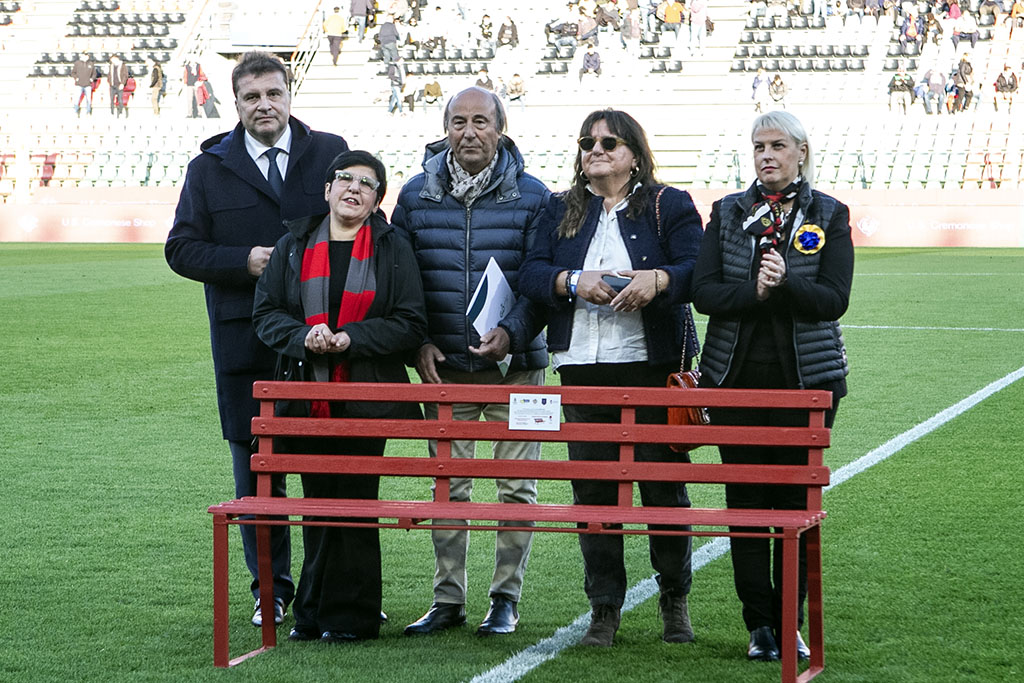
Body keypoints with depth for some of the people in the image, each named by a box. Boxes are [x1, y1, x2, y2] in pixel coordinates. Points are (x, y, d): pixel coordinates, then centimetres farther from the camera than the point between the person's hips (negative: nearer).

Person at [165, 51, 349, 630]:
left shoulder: (331, 153, 7)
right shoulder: (210, 169, 8)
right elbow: (182, 249, 6)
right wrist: (244, 261, -10)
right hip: (246, 341, 1)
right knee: (256, 465, 5)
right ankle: (273, 590, 15)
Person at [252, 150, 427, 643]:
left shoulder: (393, 249, 4)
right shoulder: (293, 246, 10)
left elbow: (410, 323, -1)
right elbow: (266, 311, 8)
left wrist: (348, 339, -13)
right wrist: (303, 337, -11)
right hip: (306, 396, 2)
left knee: (355, 500, -3)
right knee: (316, 501, 6)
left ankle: (350, 616, 5)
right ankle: (315, 613, 14)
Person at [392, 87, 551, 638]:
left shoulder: (531, 197, -2)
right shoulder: (416, 195, 5)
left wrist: (512, 333, -17)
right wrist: (419, 343, -2)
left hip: (515, 364, -2)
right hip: (443, 365, 2)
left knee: (516, 485, 2)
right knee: (446, 486, 6)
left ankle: (506, 598, 12)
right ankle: (448, 599, 13)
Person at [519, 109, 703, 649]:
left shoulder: (668, 206, 5)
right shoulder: (561, 211, 15)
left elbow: (699, 270, -6)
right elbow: (532, 273, 4)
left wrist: (658, 279, -24)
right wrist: (573, 282, -14)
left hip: (652, 366, -3)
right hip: (582, 367, 3)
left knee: (664, 484, 1)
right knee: (592, 490, 3)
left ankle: (674, 600, 18)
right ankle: (604, 609, 12)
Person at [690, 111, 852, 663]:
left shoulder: (829, 215, 3)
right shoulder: (728, 212, 7)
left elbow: (834, 300, -7)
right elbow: (704, 292, -1)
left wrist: (786, 283, -23)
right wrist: (754, 291, -18)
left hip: (805, 379, -1)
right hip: (736, 378, 1)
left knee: (796, 502, 2)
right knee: (745, 501, 2)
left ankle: (790, 623, 12)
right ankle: (759, 625, 11)